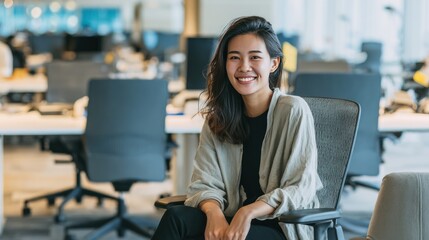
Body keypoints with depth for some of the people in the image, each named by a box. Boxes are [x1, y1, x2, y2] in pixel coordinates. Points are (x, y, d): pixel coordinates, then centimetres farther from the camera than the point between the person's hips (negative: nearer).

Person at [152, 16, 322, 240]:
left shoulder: (293, 111, -7)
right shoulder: (218, 118, 8)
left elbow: (299, 189, -9)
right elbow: (205, 182, 1)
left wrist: (248, 212, -24)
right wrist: (214, 212, -23)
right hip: (233, 220, 5)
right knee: (175, 217, -27)